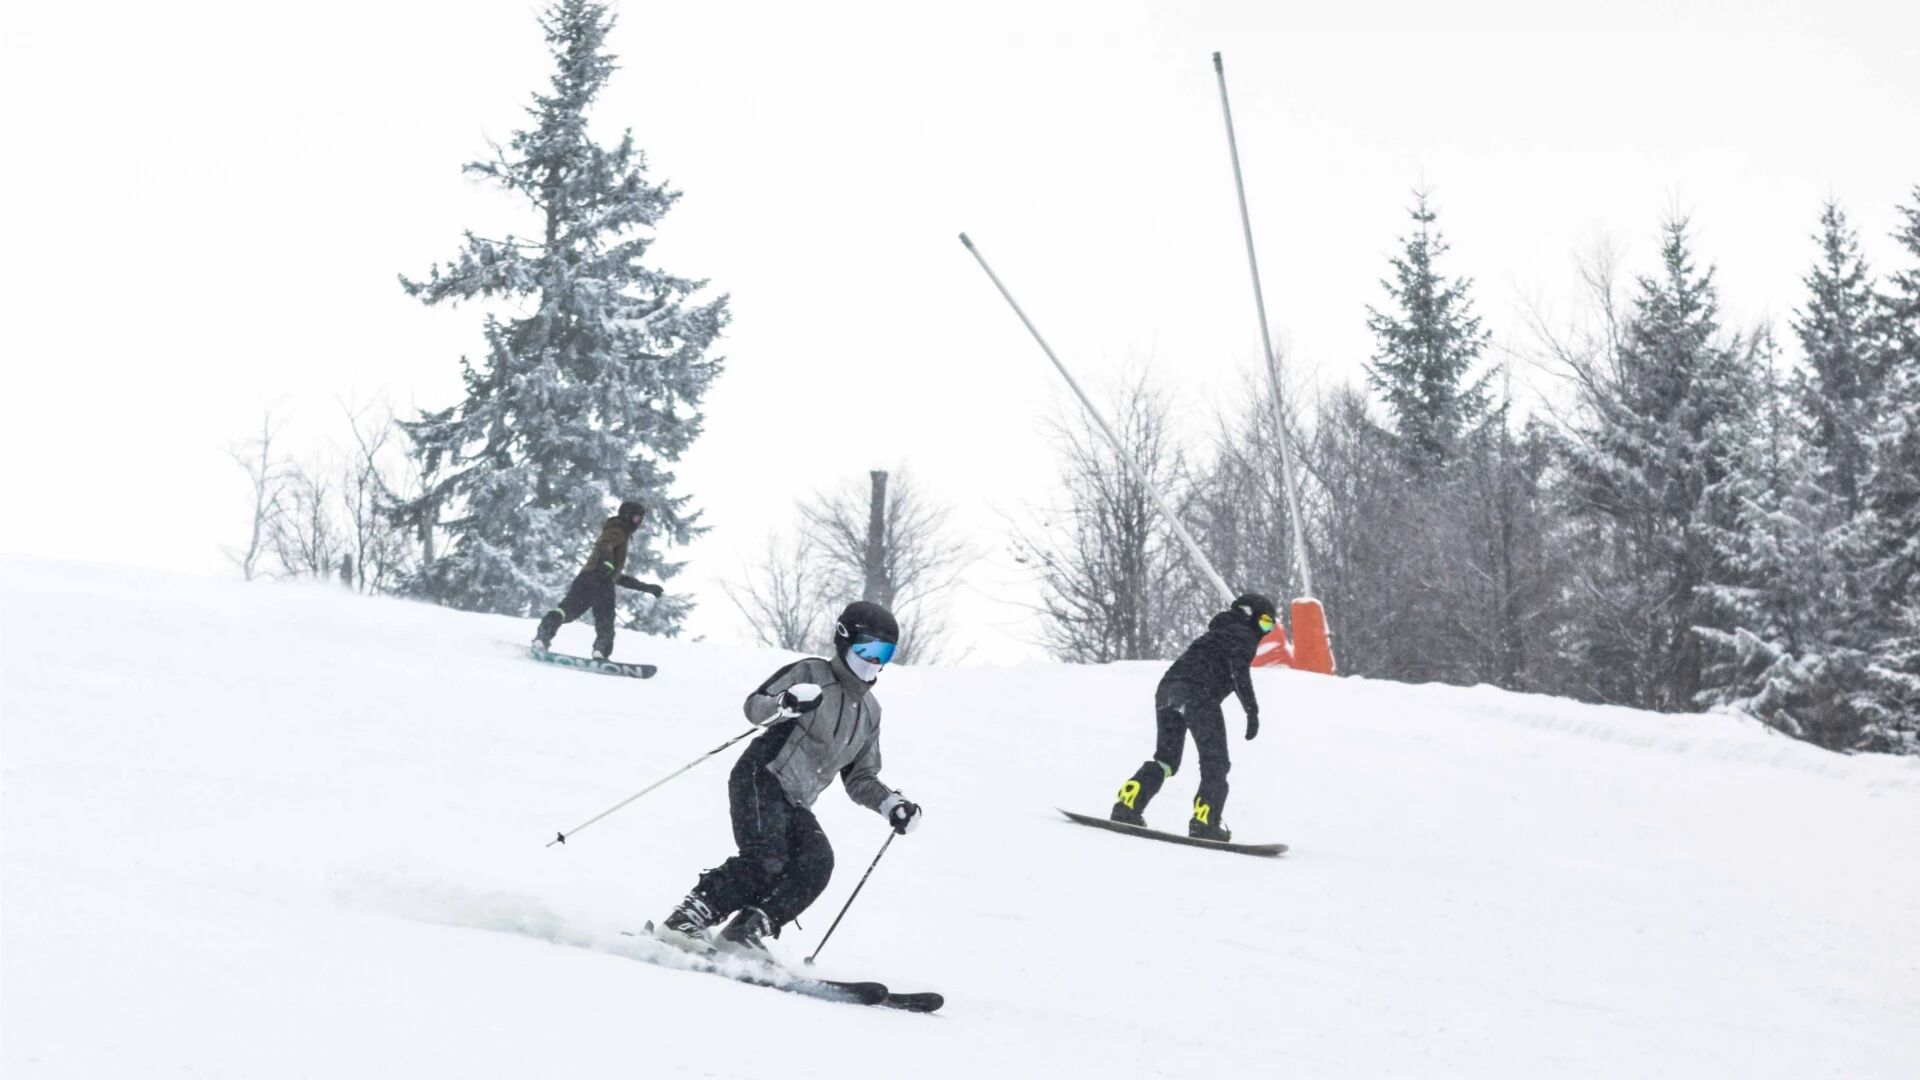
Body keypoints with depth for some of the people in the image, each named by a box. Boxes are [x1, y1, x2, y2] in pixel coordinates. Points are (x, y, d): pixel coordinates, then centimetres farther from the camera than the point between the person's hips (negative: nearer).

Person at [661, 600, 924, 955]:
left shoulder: (870, 711, 20)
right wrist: (785, 704, -33)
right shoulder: (812, 673, -1)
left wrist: (891, 804, 5)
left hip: (795, 805, 7)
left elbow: (859, 780, 23)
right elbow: (754, 706, -11)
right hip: (761, 779, -7)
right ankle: (690, 917, -17)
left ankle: (747, 930, -14)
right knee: (766, 860, -26)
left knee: (817, 864, -17)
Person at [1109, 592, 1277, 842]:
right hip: (1197, 694, -8)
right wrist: (1252, 711, -13)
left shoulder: (1217, 634, 35)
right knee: (1215, 763, -1)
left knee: (1166, 759, 12)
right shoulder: (1244, 635, 8)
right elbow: (1239, 671, -9)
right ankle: (1205, 822, -14)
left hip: (1167, 689, 8)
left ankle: (1127, 806, -3)